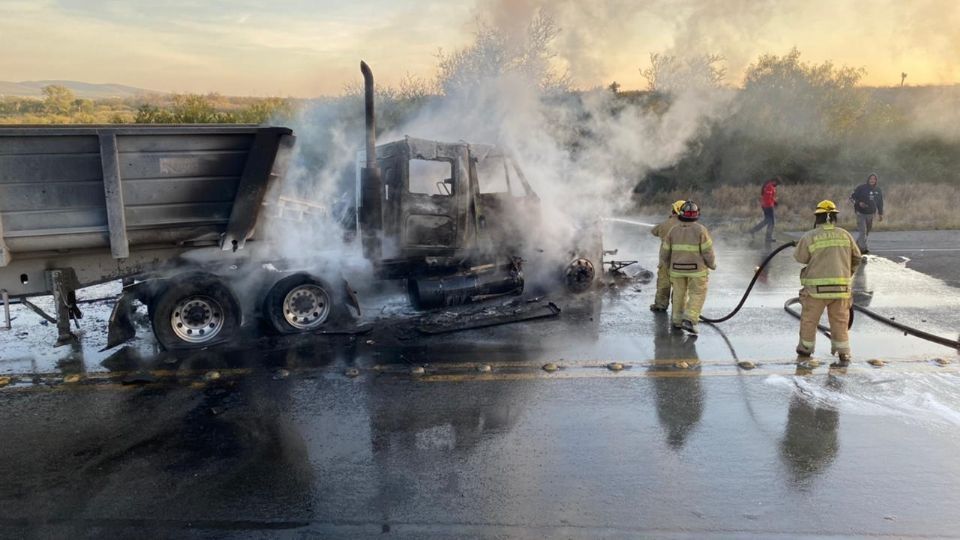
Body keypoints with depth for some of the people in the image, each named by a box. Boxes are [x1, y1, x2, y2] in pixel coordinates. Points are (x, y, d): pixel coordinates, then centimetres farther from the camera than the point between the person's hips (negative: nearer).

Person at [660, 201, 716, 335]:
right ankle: (689, 320, -9)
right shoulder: (700, 230, -11)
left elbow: (665, 253, 3)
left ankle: (677, 320, 25)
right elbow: (708, 252, -10)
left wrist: (668, 266, 19)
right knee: (697, 295, 5)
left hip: (677, 268, 3)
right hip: (696, 269, -3)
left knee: (679, 293, 17)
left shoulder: (674, 230, -1)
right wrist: (712, 265, 8)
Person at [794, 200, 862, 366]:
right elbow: (856, 257, 14)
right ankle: (844, 355, 8)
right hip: (841, 287, 3)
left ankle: (806, 349, 28)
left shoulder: (809, 237, -7)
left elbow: (799, 257, 5)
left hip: (816, 288, -2)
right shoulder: (845, 235, 3)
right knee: (840, 321, 12)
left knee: (809, 319, 15)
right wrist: (849, 273, 31)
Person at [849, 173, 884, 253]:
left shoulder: (878, 190, 8)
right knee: (862, 230, -13)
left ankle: (858, 244, 25)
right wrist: (859, 203, -21)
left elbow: (880, 203, 17)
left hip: (871, 214, 5)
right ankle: (863, 247, -11)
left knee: (867, 231, 12)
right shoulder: (861, 188, -7)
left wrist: (880, 214, 16)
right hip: (861, 213, -5)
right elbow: (852, 198, -4)